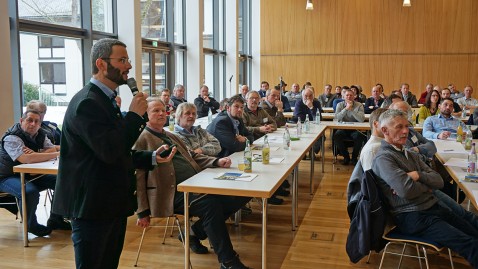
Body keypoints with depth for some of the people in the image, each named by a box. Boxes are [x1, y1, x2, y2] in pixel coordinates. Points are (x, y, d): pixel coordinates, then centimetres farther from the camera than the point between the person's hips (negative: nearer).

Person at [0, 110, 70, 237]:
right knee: (30, 192, -35)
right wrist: (57, 154, -34)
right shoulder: (11, 138, -24)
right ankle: (31, 225, -8)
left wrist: (36, 155, -29)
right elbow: (26, 159, -39)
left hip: (29, 174, 8)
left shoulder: (40, 134, 0)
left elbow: (53, 149, -9)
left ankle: (55, 221, 9)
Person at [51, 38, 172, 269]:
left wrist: (152, 158, 9)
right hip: (92, 206, -10)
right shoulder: (87, 102, -18)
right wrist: (134, 115, -18)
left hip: (112, 204, 10)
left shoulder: (107, 100, 15)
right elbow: (109, 151, -28)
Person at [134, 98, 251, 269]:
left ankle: (194, 233, 4)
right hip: (174, 193, -9)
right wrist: (143, 212, -10)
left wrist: (217, 162, 4)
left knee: (240, 194, -6)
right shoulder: (142, 140, -1)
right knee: (211, 204, -33)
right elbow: (138, 178, -6)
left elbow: (193, 157, 23)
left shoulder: (171, 136, 25)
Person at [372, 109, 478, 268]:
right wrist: (426, 186, -1)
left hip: (434, 207, 9)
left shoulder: (410, 154, 17)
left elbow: (439, 181, 10)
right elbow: (406, 190, -23)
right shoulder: (383, 158, -11)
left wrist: (418, 175, -10)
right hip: (411, 216, -9)